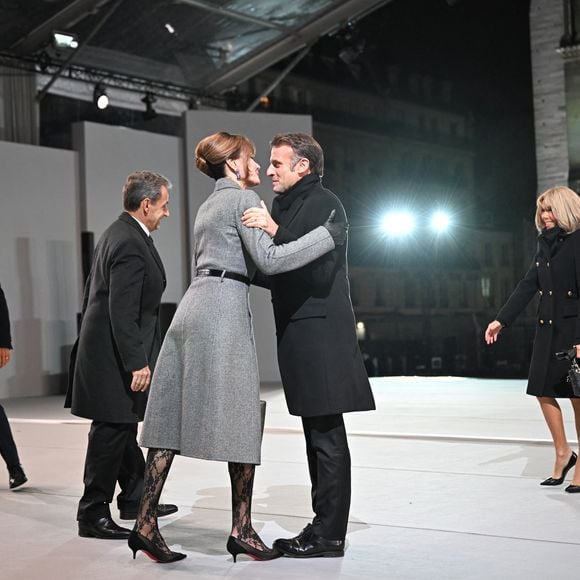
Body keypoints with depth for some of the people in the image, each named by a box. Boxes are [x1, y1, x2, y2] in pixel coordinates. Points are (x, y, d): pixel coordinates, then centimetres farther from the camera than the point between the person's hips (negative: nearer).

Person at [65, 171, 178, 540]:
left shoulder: (119, 233, 11)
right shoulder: (131, 245, -21)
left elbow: (94, 293, 18)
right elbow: (123, 312, -25)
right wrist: (137, 363, -24)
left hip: (105, 351, 11)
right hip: (113, 357, -11)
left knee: (123, 429, 19)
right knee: (111, 431, -3)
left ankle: (134, 499, 31)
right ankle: (93, 513, 7)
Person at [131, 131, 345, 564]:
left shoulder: (209, 206, 25)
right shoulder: (244, 199, -3)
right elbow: (268, 259, -14)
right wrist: (327, 235, -12)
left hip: (194, 306, 9)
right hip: (223, 310, -9)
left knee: (174, 417, 4)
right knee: (240, 420, -3)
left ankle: (146, 523, 4)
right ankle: (242, 530, 2)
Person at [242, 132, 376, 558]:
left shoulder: (323, 203, -8)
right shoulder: (286, 207, 19)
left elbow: (318, 270, -21)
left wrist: (275, 231, -24)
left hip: (320, 332, -10)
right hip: (299, 333, 10)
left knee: (327, 437, -5)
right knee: (318, 437, 12)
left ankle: (330, 535, 0)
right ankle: (322, 527, 20)